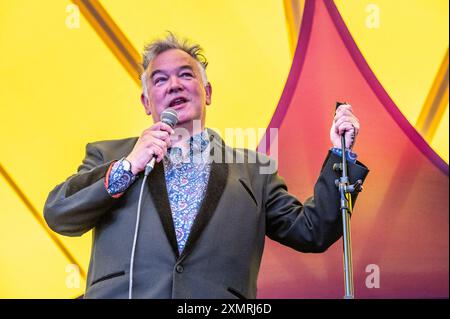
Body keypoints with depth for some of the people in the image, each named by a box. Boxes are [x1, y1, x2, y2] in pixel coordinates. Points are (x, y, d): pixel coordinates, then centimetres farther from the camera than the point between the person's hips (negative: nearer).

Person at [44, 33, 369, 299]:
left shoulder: (253, 170, 17)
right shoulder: (108, 155, 18)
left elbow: (312, 232, 15)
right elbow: (57, 214, 7)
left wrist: (340, 154, 7)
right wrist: (126, 167, -3)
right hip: (119, 292, 0)